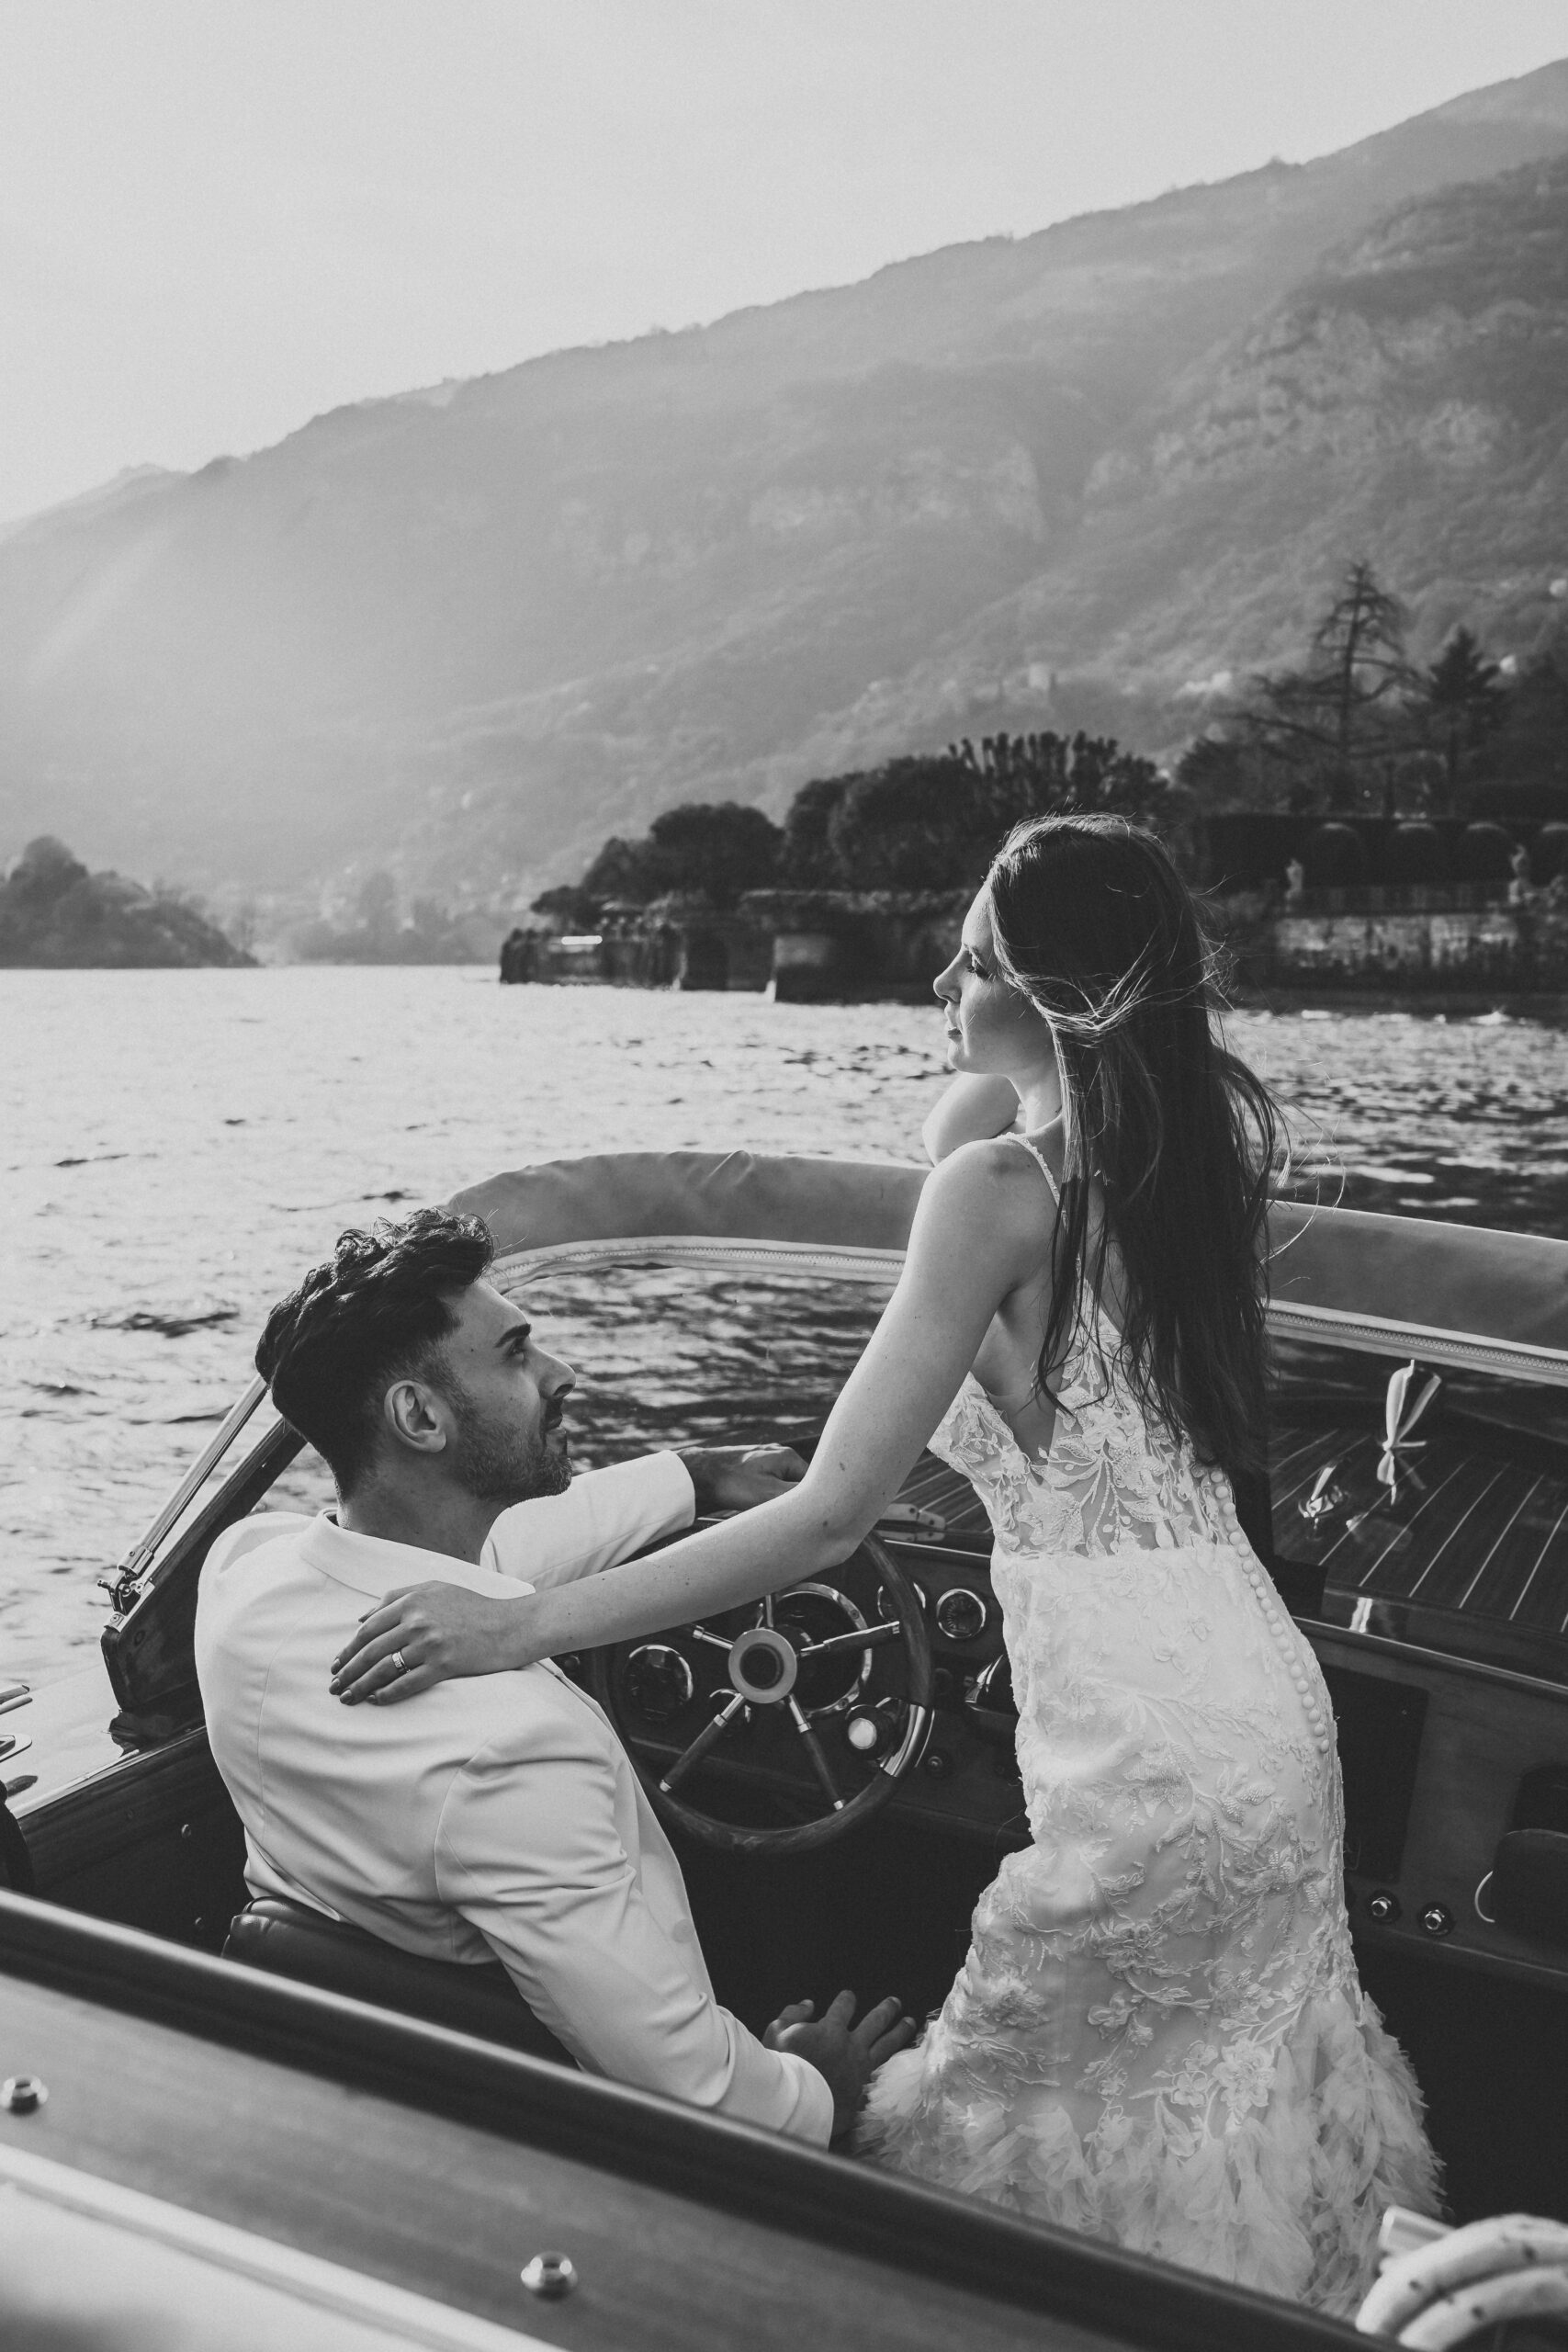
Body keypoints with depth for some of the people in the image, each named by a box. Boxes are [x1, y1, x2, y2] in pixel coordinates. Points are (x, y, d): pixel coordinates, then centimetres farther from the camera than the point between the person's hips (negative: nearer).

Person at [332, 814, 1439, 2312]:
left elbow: (827, 1519, -21)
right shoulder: (1191, 1156, 4)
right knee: (1242, 2110, 28)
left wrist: (526, 1625, -16)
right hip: (1270, 1723, 8)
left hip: (1148, 1768, -8)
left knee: (975, 2142, 13)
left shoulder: (999, 1182, -17)